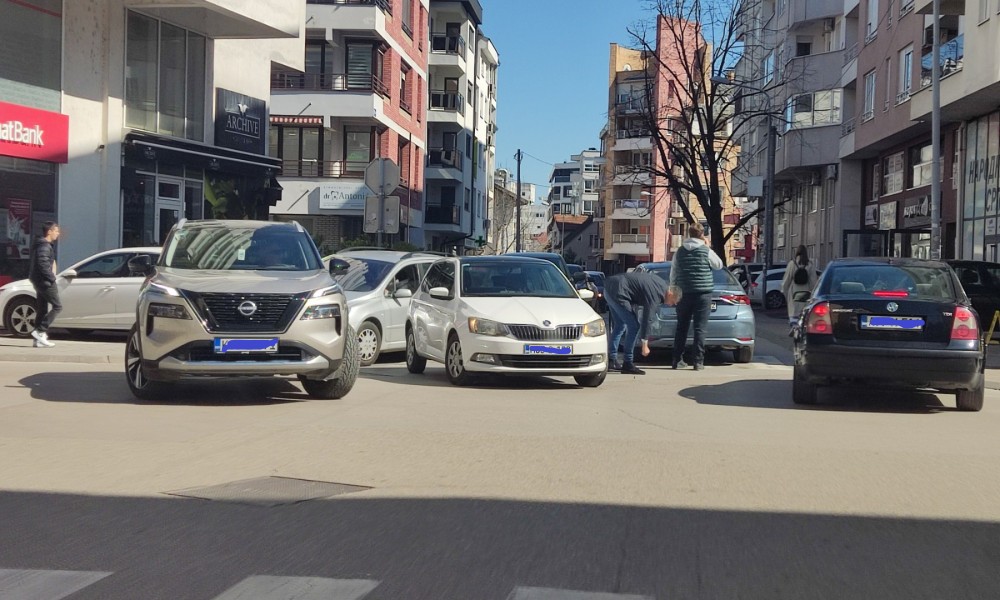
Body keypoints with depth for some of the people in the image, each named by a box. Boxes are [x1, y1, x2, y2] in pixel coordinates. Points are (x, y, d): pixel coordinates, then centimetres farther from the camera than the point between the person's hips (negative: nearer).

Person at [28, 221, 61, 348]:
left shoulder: (42, 245, 19)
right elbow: (43, 264, -24)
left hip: (38, 281, 10)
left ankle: (39, 339, 9)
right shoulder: (44, 246, -14)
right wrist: (52, 278, -17)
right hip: (45, 281, -10)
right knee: (57, 306, -8)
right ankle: (40, 331, -12)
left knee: (42, 310, 9)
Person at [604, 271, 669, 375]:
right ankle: (628, 364, -3)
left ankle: (611, 360, 22)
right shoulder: (654, 295, -16)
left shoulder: (661, 284, 10)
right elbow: (646, 319, -14)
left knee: (619, 326, 18)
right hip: (617, 292, -10)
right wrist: (645, 345, -8)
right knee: (633, 327, -7)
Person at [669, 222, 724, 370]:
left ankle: (677, 360, 12)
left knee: (682, 327, 11)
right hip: (703, 293, -3)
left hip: (684, 293, 3)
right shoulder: (706, 251, -5)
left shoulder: (679, 252, 4)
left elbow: (673, 274, 7)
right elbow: (719, 265, 12)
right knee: (700, 328, -1)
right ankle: (698, 361, -3)